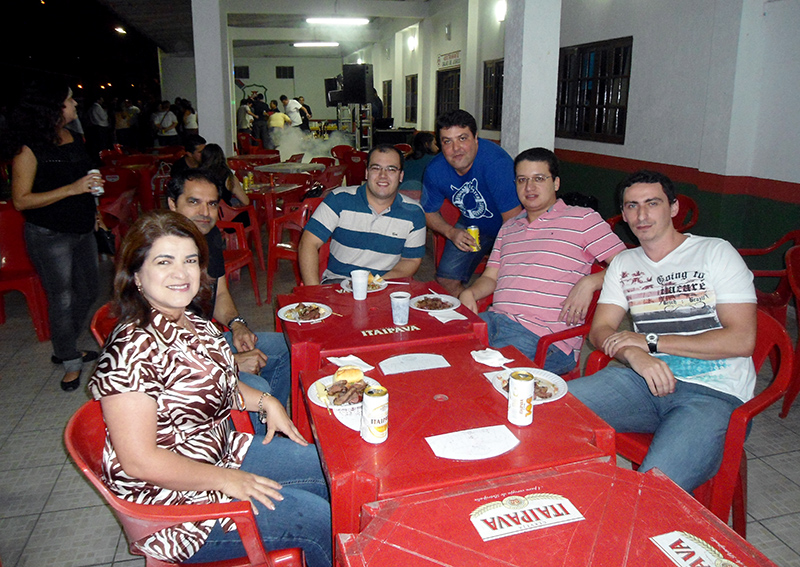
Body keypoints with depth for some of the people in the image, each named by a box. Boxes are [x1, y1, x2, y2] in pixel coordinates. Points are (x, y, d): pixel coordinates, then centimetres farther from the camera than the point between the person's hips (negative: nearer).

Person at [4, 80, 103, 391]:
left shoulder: (75, 138, 8)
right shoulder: (29, 148, -15)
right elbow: (21, 200, -18)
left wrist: (91, 212, 22)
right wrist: (71, 189, -25)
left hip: (82, 230, 8)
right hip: (49, 236, -8)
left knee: (87, 292, 16)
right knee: (62, 299, 2)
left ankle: (65, 349, 36)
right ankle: (71, 364, 19)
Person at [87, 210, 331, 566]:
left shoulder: (190, 321, 0)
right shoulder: (133, 350, -28)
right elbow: (140, 461, -27)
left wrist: (263, 401, 2)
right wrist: (225, 480, -19)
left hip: (221, 453, 9)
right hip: (172, 497, -9)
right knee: (317, 518, -12)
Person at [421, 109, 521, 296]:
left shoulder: (496, 161, -33)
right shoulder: (435, 171, -17)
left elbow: (513, 220, -31)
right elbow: (429, 212, 1)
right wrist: (451, 232, -17)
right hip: (471, 226, 5)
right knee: (446, 280, -1)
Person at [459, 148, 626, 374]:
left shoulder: (583, 219, 8)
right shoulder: (508, 228, 26)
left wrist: (589, 282, -14)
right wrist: (469, 293, 3)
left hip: (547, 336, -5)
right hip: (495, 319, 6)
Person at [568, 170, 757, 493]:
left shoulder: (716, 253, 3)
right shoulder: (624, 264, 18)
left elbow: (742, 340, -6)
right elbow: (600, 331, 8)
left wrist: (650, 341, -9)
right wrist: (634, 354, -15)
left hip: (713, 392, -4)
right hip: (645, 380, 4)